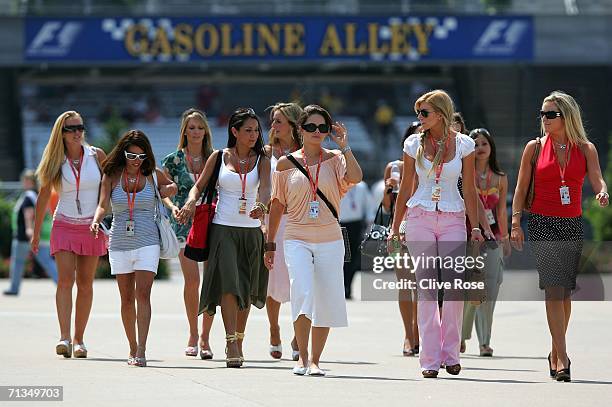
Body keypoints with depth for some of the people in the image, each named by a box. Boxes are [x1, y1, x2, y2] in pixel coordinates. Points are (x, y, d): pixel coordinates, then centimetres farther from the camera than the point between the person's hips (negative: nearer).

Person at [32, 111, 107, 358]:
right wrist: (36, 233, 9)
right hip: (64, 226, -1)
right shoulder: (56, 162, 1)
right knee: (65, 280, -15)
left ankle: (78, 339, 10)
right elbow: (44, 197, 7)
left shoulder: (97, 156, 0)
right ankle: (64, 338, -23)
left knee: (85, 284, 3)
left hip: (92, 227, 1)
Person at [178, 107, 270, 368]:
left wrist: (260, 205, -34)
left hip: (252, 231, 2)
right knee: (228, 284, -16)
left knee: (246, 288, 7)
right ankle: (231, 346, -21)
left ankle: (239, 341, 21)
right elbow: (199, 185, 7)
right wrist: (191, 202, -15)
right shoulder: (219, 157, 5)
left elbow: (264, 187, -12)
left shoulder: (261, 160, 5)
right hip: (223, 229, -2)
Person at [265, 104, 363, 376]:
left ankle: (315, 360, 13)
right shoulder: (286, 164, 6)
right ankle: (302, 357, -8)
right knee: (303, 294, -20)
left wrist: (344, 146, -12)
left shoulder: (334, 159, 5)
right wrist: (270, 244, 13)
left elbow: (355, 177, -16)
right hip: (297, 238, -1)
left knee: (327, 301, 1)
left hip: (329, 239, 1)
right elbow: (277, 205, 12)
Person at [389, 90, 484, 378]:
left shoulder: (463, 144, 3)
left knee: (455, 286, -9)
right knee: (426, 288, -3)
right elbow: (405, 188, 10)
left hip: (453, 220, 0)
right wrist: (395, 228, 9)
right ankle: (430, 359, -2)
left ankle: (450, 353, 3)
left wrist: (475, 226, 1)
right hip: (420, 218, 0)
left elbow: (469, 189, 6)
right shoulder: (414, 144, 5)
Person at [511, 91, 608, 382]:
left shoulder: (585, 149, 5)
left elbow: (597, 179, -7)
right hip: (542, 225, -2)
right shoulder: (535, 147, 4)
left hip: (573, 225, 2)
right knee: (554, 289, -13)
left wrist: (602, 194, -30)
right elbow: (521, 189, 5)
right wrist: (515, 223, -5)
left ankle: (556, 352, 20)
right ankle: (561, 358, -16)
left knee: (565, 292, 6)